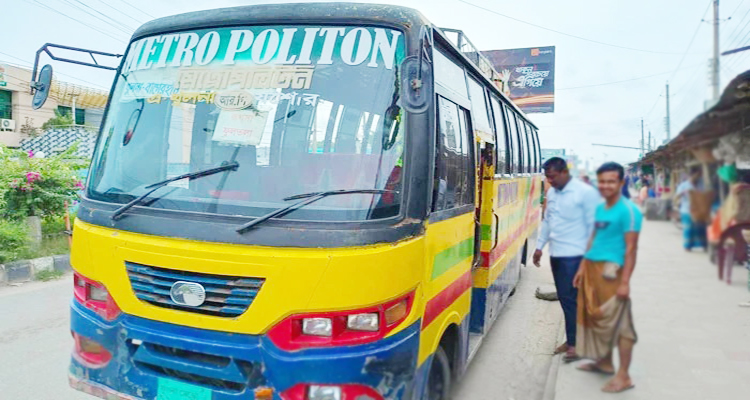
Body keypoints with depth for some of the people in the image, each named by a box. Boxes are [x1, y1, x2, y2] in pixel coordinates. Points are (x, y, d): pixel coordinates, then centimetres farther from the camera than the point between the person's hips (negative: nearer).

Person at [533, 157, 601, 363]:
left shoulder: (585, 192, -11)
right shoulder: (551, 193, 11)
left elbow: (593, 225, -10)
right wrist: (539, 246, 18)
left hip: (575, 255, -7)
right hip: (556, 254, 7)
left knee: (572, 299, -4)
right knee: (564, 298, 12)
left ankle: (575, 343, 7)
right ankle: (571, 339, 22)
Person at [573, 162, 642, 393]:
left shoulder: (628, 211, -11)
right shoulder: (600, 208, 14)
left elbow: (630, 249, -15)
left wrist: (625, 281, -19)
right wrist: (582, 269, 20)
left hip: (611, 272, -8)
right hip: (591, 269, 8)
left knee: (618, 323, -2)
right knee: (595, 319, 17)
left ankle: (623, 376, 7)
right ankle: (605, 362, 33)